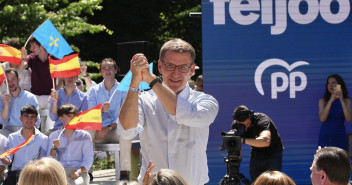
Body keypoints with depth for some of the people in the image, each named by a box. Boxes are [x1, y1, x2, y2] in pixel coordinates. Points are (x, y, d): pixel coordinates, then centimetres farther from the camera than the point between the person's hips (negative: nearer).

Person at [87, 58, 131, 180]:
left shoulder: (123, 89, 6)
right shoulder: (94, 90, 11)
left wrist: (108, 128, -16)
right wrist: (102, 110, -21)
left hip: (115, 130, -2)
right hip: (99, 130, 2)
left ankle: (125, 172, -36)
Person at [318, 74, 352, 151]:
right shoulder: (323, 101, 2)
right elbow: (322, 119, -12)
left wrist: (342, 101, -21)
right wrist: (331, 101, -21)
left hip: (340, 137, 0)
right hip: (325, 136, 0)